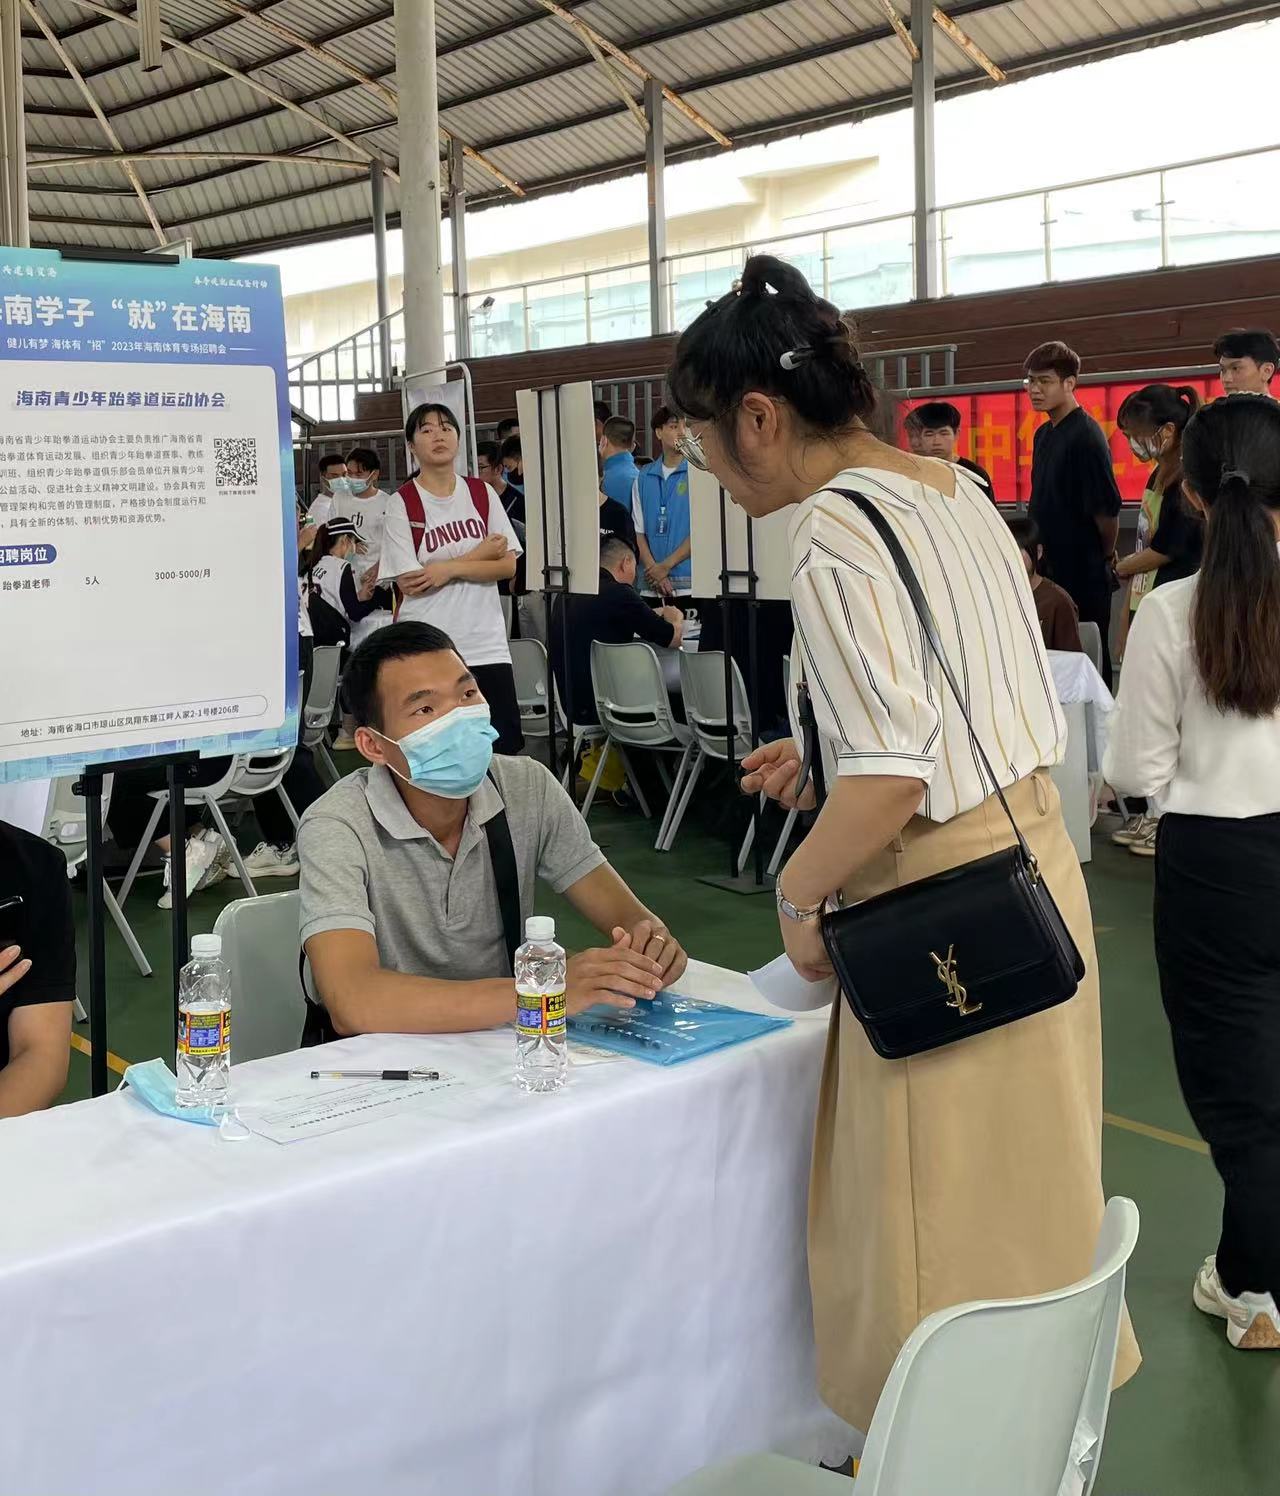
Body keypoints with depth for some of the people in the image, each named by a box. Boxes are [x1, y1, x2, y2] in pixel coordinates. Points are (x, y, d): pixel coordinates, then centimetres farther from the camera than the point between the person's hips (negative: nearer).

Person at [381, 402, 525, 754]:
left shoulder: (482, 494, 8)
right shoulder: (401, 503, -3)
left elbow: (508, 566, 2)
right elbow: (409, 583, -10)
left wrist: (450, 569, -13)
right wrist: (479, 555, -5)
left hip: (487, 645, 3)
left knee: (506, 746, 2)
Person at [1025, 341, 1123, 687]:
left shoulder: (1086, 437, -16)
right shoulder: (1044, 435, 11)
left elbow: (1107, 510, -18)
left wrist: (1104, 556, -4)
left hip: (1084, 577, -9)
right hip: (1052, 568, 9)